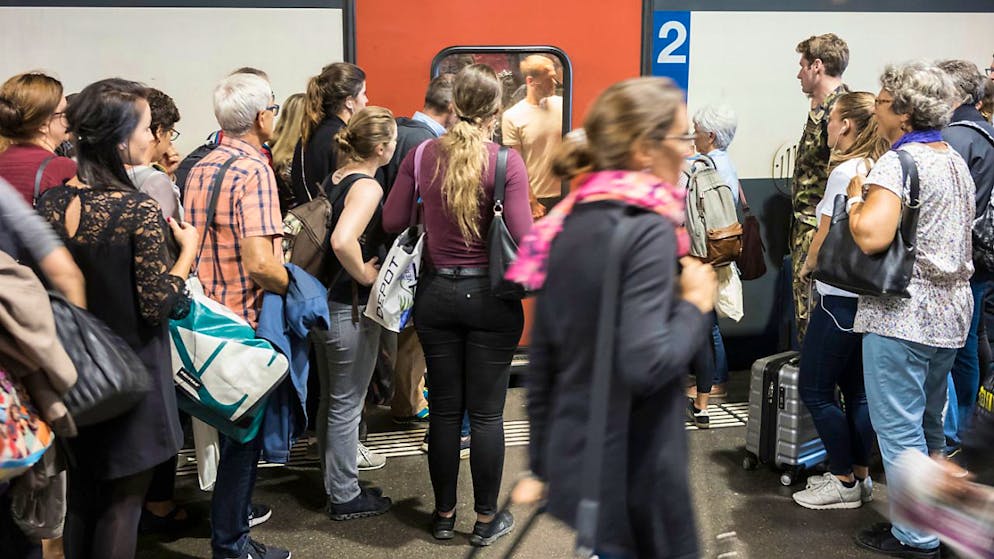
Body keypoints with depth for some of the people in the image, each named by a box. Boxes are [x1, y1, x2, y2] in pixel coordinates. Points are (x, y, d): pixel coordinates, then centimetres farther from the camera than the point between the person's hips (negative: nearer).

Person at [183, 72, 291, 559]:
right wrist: (297, 288, -12)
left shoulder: (200, 168, 7)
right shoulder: (254, 171, -19)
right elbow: (260, 264, -27)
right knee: (245, 429, 4)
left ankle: (234, 509, 40)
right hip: (246, 318, -8)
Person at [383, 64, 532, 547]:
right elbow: (522, 237, -17)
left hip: (436, 294, 3)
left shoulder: (422, 155, -4)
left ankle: (444, 515, 27)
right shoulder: (506, 161, -13)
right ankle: (486, 520, 21)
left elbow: (392, 221, 1)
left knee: (444, 410, 14)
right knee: (487, 412, 8)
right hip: (489, 296, -3)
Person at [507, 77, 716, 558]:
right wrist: (697, 305, -10)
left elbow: (540, 366, 10)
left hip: (570, 473, 7)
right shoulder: (649, 229, -17)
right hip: (634, 485, -7)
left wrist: (541, 469, 18)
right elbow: (646, 363, -27)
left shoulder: (567, 225, 5)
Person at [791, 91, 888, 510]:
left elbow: (825, 238, -12)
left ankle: (845, 482, 8)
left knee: (815, 391, 1)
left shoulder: (846, 171, -16)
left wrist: (807, 266, 7)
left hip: (841, 296, -9)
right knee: (858, 390, 15)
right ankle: (860, 475, 23)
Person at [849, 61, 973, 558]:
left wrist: (856, 197, -10)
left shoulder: (898, 164, -16)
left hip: (902, 312, -9)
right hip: (952, 308, 9)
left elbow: (871, 236, -28)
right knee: (928, 423, 19)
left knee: (898, 426, 0)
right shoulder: (955, 160, 12)